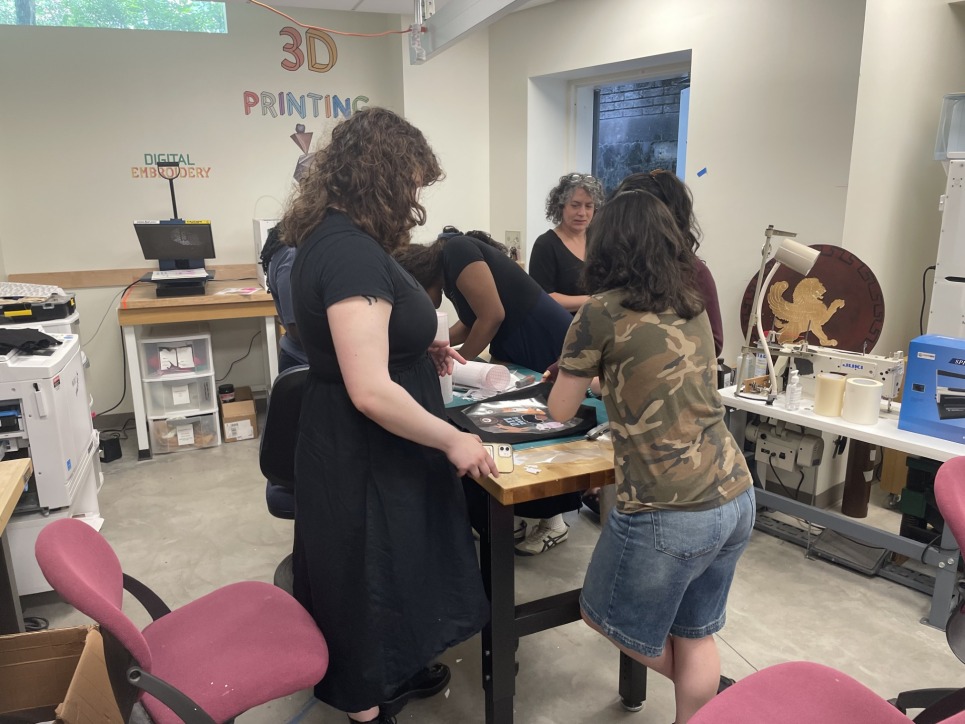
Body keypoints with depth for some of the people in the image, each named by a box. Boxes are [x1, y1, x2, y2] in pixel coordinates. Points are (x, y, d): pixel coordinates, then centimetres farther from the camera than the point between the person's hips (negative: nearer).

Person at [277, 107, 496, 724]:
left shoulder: (331, 236, 6)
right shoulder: (352, 253, -26)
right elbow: (371, 391, -31)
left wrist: (418, 348, 9)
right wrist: (453, 440, -20)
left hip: (350, 446, 10)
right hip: (365, 460, -10)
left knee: (378, 572, 26)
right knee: (369, 577, 11)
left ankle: (387, 672, 49)